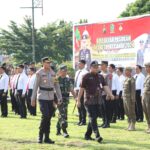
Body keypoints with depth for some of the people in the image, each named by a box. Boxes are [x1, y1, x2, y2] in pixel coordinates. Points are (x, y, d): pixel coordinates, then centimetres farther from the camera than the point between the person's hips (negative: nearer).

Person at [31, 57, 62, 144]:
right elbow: (35, 86, -6)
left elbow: (57, 85, 12)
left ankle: (47, 137, 13)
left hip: (51, 97, 5)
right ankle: (40, 136, -1)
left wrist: (60, 97, 8)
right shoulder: (39, 73, -5)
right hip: (42, 97, -5)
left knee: (49, 117, 7)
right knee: (45, 116, -14)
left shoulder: (53, 73, 9)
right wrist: (33, 99, -7)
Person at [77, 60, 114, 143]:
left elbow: (105, 86, 3)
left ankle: (87, 135, 21)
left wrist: (110, 94, -14)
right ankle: (97, 136, -19)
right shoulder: (86, 76, -3)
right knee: (92, 118, -11)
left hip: (98, 101, 6)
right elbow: (81, 89, -3)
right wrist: (78, 100, -4)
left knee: (93, 118, 10)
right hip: (89, 101, -6)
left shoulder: (100, 77, 12)